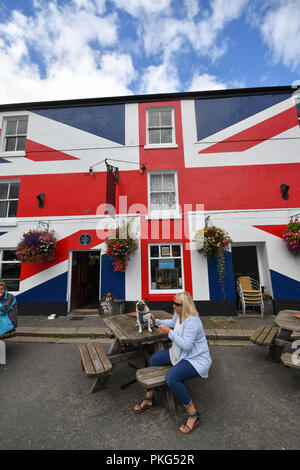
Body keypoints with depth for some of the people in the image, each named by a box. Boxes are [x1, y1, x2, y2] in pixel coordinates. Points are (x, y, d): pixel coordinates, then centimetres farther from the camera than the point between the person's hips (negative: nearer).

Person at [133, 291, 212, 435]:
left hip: (196, 360, -10)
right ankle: (149, 398, 22)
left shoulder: (192, 321, -29)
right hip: (180, 354, 10)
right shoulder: (179, 316, 0)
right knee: (154, 358, 10)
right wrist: (156, 321, 11)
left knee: (171, 377, -31)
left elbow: (187, 346, -31)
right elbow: (172, 322, 22)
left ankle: (193, 413, -8)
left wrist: (169, 332, -28)